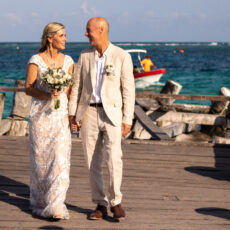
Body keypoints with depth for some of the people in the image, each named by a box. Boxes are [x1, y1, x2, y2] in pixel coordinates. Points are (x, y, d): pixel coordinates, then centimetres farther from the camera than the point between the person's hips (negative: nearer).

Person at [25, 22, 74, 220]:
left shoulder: (68, 61, 6)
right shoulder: (36, 60, -4)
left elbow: (71, 91, 9)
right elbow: (28, 88, -5)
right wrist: (48, 96, -20)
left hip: (61, 115, 2)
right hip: (40, 114, -2)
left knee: (60, 158, -8)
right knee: (40, 158, 5)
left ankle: (56, 205, -7)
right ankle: (39, 202, 21)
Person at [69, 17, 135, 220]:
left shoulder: (122, 57, -5)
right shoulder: (85, 56, 6)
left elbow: (128, 90, -4)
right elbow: (77, 86, 9)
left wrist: (127, 120, -8)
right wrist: (72, 114, 1)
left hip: (112, 114, -3)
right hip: (89, 113, 3)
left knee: (114, 158, -17)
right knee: (93, 162, 3)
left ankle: (116, 202, -1)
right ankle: (100, 205, 12)